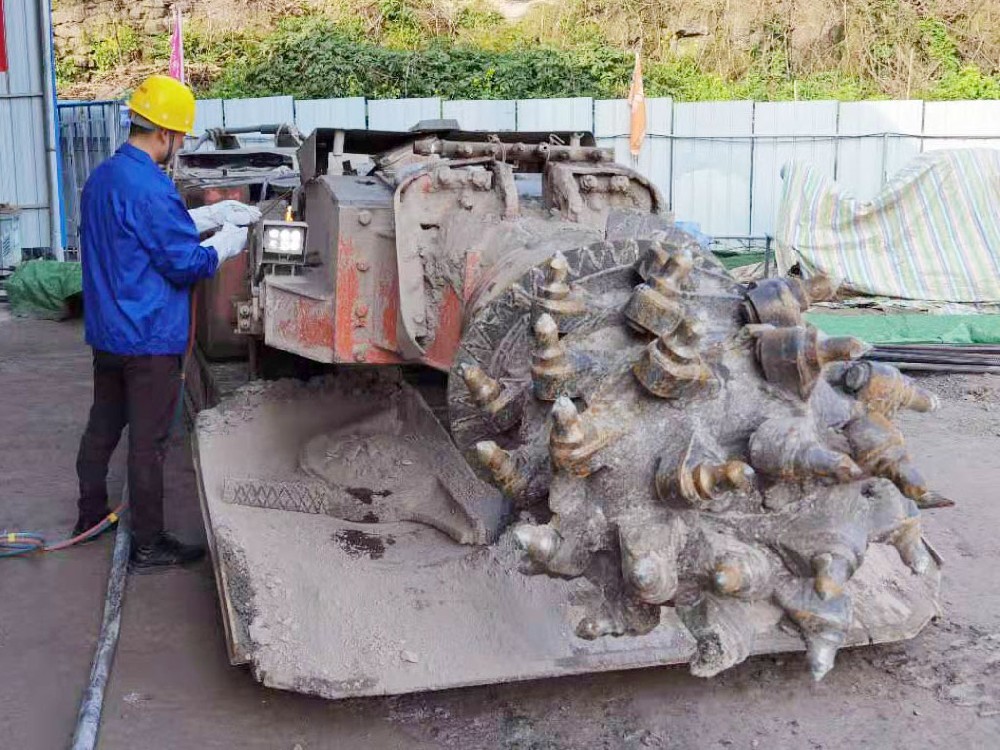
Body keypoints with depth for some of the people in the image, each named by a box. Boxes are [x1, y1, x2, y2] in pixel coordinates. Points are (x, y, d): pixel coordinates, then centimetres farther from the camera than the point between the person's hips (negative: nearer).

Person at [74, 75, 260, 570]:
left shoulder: (101, 178, 8)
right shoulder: (149, 188, -22)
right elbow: (186, 263, -19)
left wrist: (215, 214, 14)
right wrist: (227, 243, -3)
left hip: (105, 332, 9)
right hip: (150, 338, -9)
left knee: (102, 426, 21)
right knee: (148, 444, 1)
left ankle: (90, 517, 35)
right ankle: (148, 545, 12)